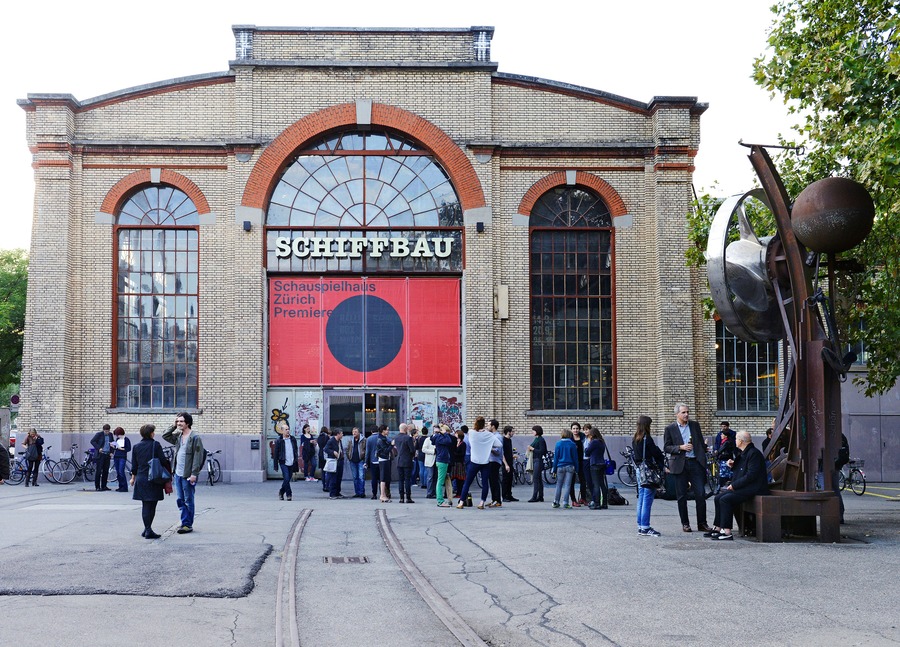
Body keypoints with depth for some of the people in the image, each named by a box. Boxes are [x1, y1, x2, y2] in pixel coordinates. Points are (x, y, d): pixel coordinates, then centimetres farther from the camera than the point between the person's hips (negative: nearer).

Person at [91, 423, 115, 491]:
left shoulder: (110, 435, 10)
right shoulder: (99, 434, -5)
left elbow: (113, 443, 19)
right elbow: (92, 441, -7)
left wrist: (111, 452, 8)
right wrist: (98, 448, -16)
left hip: (107, 455, 5)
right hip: (100, 455, -5)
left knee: (106, 471, 6)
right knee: (98, 470, -3)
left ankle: (104, 486, 13)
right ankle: (97, 486, 1)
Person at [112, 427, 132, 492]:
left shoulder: (126, 439, -6)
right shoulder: (117, 439, 13)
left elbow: (129, 449, -8)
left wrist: (121, 448, -15)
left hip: (122, 457, -7)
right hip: (116, 457, 7)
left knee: (121, 472, -13)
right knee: (118, 473, 7)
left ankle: (125, 487, -9)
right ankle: (121, 486, 14)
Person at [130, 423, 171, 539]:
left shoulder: (136, 447, 6)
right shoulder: (155, 445, -8)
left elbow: (134, 465, 10)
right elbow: (163, 460, -6)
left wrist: (133, 477, 23)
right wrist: (169, 471, 11)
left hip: (141, 479, 4)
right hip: (153, 479, -4)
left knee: (145, 505, 11)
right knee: (152, 505, 0)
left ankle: (147, 529, 12)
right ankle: (148, 531, -3)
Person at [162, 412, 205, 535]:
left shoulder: (195, 437, -11)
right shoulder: (178, 436, 11)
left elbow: (198, 456, -14)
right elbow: (165, 436, 24)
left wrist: (194, 474, -19)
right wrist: (174, 426, 9)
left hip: (188, 475, -8)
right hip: (178, 473, 8)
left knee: (188, 501, 1)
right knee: (180, 500, 11)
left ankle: (187, 524, 7)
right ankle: (186, 523, 19)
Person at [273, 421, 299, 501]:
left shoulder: (293, 439, 8)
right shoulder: (278, 440, -3)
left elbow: (296, 451, 15)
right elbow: (276, 453, -1)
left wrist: (296, 461, 9)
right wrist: (276, 465, -4)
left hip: (291, 463, 4)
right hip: (283, 463, -4)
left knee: (288, 479, 9)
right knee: (286, 479, -11)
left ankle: (281, 492, 27)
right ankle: (289, 494, 0)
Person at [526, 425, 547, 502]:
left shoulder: (541, 440, -12)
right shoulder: (536, 439, 15)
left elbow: (542, 451, -18)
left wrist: (533, 449, -16)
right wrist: (530, 449, 5)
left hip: (538, 460, -10)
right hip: (535, 460, 10)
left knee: (535, 479, -11)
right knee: (539, 479, 12)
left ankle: (534, 497, -11)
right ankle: (540, 497, 16)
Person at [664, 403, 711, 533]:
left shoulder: (695, 425, 11)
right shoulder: (670, 429, 3)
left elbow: (701, 443, 15)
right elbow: (666, 447, 0)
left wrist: (703, 460, 10)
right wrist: (680, 447, -14)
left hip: (695, 463, 2)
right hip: (680, 465, -2)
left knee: (700, 494, -3)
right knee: (682, 496, 3)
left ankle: (702, 523, 6)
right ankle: (685, 523, 13)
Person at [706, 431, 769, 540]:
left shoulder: (754, 453, -15)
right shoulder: (744, 453, 17)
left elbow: (751, 475, -23)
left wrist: (734, 485, -19)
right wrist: (733, 466, 7)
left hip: (752, 489, -11)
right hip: (742, 487, 11)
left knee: (725, 499, -24)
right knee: (718, 498, 2)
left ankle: (727, 532, -24)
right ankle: (718, 529, 3)